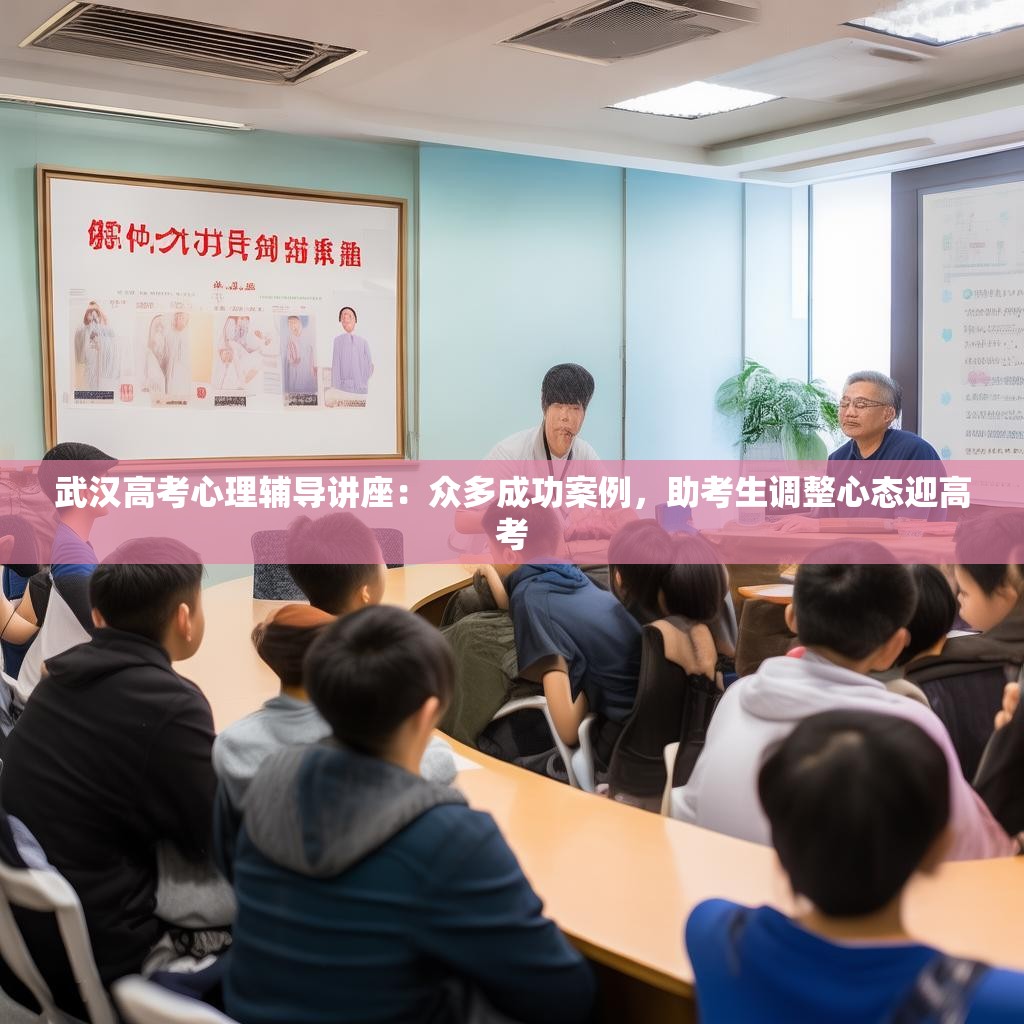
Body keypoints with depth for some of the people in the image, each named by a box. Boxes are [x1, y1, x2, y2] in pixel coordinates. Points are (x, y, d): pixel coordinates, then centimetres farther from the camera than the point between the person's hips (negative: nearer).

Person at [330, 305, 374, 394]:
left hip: (360, 387, 2)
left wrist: (364, 382, 2)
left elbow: (369, 364, 12)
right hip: (343, 387, -2)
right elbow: (335, 365, 3)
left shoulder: (362, 341, 7)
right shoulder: (338, 341, 3)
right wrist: (335, 386, -3)